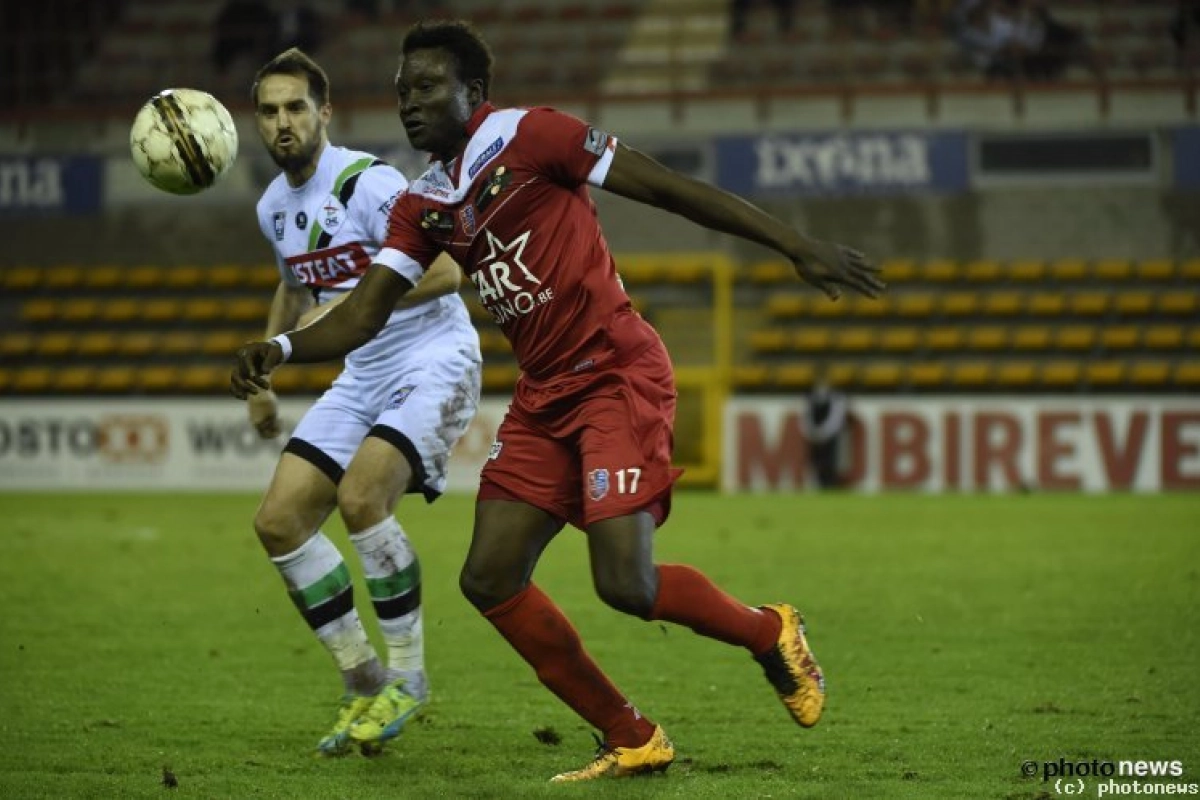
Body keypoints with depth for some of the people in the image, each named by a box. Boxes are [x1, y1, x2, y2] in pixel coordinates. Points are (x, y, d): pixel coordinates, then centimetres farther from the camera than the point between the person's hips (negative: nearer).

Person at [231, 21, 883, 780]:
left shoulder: (530, 136, -10)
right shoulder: (423, 204, 10)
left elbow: (666, 186, -10)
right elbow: (362, 316, 6)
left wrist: (799, 247, -12)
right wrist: (282, 347, -15)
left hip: (618, 375, -8)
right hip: (545, 397, 8)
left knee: (626, 583, -18)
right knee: (490, 580, 0)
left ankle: (770, 633, 12)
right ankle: (631, 740, 10)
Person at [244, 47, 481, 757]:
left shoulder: (367, 182, -17)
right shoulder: (275, 206, 9)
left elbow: (445, 271, -26)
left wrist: (354, 303, -29)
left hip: (434, 360, -9)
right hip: (364, 375, 9)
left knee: (360, 495, -29)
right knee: (279, 518, -4)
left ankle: (407, 675, -12)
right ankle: (366, 683, 6)